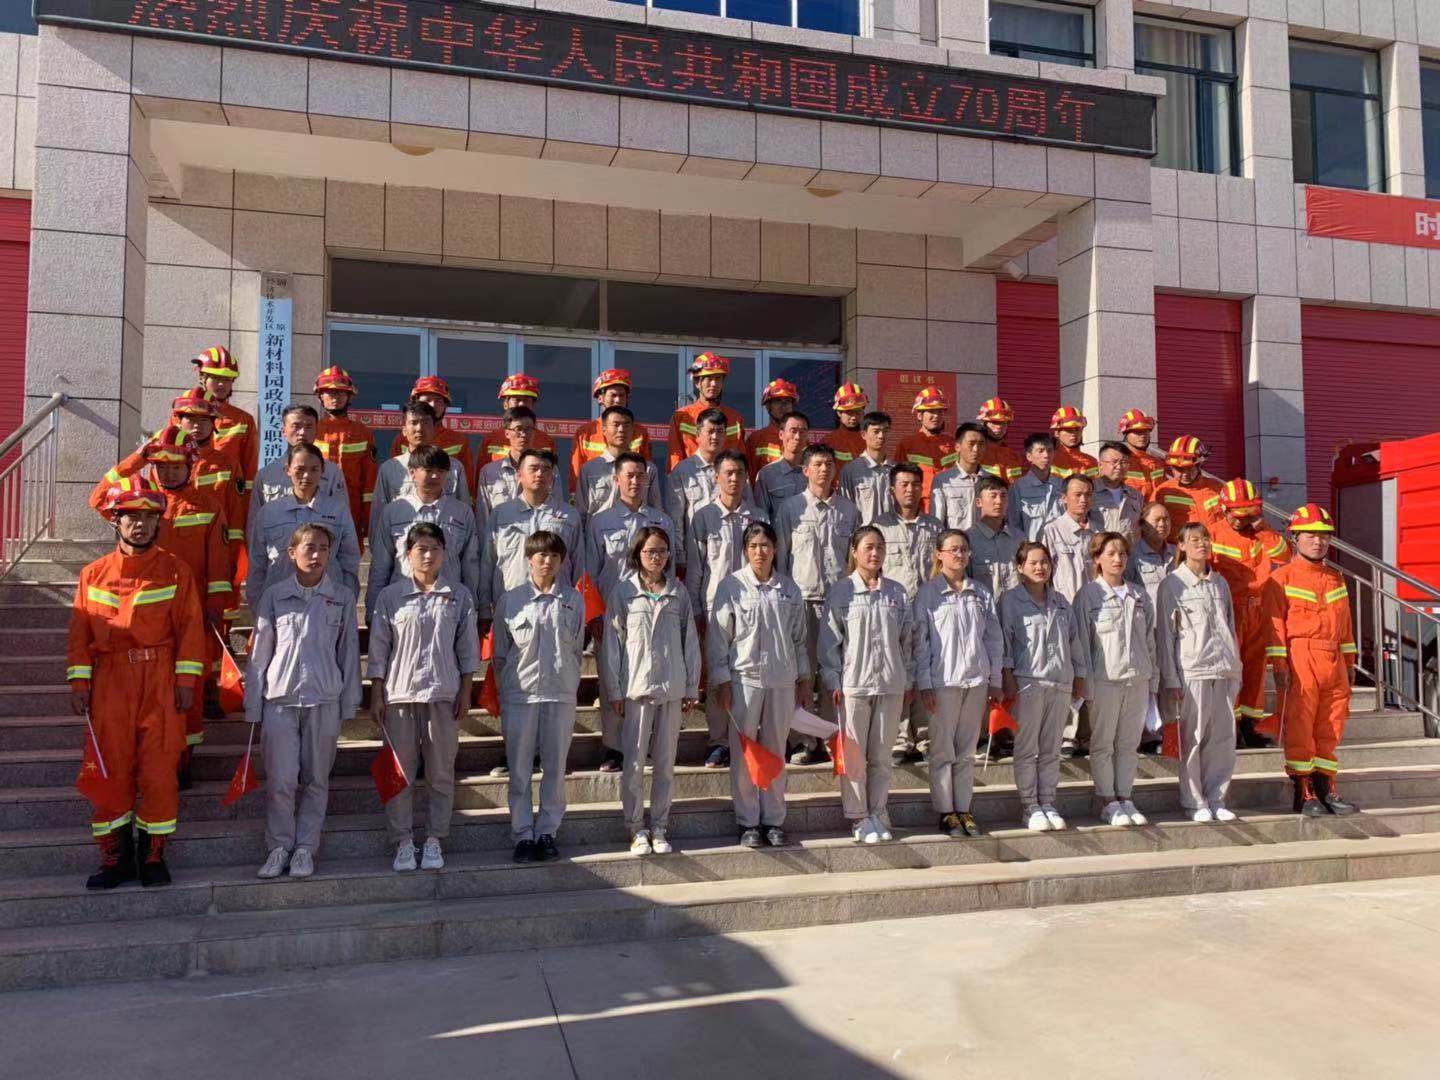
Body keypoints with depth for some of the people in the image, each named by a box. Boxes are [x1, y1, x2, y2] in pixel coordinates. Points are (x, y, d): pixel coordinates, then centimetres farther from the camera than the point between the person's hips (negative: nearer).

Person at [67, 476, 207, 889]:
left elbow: (190, 626, 0)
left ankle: (153, 855, 13)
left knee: (159, 768, -1)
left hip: (161, 680, -2)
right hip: (109, 681, 2)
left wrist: (186, 679, -7)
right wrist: (78, 682, -1)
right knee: (109, 769, 4)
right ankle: (116, 857, 16)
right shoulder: (93, 573, 9)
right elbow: (80, 631, 7)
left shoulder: (175, 570, 3)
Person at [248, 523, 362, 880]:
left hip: (324, 700, 1)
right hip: (279, 699, 0)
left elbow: (349, 652, 5)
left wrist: (348, 704, 4)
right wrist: (252, 706, 4)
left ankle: (305, 847, 20)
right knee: (280, 780, 0)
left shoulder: (343, 597, 3)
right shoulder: (274, 596, 2)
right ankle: (279, 847, 16)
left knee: (316, 780, 8)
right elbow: (259, 654, 5)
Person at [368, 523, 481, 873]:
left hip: (444, 693, 1)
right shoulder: (390, 596, 1)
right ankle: (403, 842, 14)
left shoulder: (459, 595, 4)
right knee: (399, 772, 4)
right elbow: (379, 649, 3)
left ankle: (433, 841, 18)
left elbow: (467, 647, 6)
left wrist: (465, 691, 1)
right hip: (399, 693, -1)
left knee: (441, 772, 7)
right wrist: (376, 695, -1)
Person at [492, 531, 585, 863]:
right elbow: (499, 654, 6)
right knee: (519, 769, 3)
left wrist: (569, 683, 7)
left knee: (555, 767, 6)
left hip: (561, 693, 1)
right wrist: (503, 691, 3)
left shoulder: (573, 599, 6)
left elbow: (576, 649, 12)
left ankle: (547, 832, 18)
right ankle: (523, 834, 13)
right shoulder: (510, 600, 2)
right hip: (519, 693, -1)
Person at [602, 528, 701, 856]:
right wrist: (614, 690, -4)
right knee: (635, 762, 1)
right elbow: (612, 642, 0)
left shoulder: (678, 592, 7)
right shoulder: (622, 592, 0)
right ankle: (636, 828, 14)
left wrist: (692, 687, 6)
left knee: (665, 762, 9)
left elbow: (690, 640, 9)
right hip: (636, 687, -2)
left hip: (672, 688, 2)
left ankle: (659, 827, 19)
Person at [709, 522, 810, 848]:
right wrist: (721, 681, -7)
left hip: (782, 680, 3)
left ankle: (774, 820, 20)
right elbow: (718, 637, -3)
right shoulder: (731, 586, -4)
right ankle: (748, 822, 15)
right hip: (744, 678, -3)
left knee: (776, 751, 10)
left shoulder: (789, 588, 7)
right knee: (744, 753, 3)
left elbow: (800, 638, 12)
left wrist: (804, 679, 10)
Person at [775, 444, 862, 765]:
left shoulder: (849, 510, 12)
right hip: (802, 597, -2)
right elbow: (781, 555, 6)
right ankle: (805, 741, 5)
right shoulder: (791, 507, 6)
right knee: (802, 671, -2)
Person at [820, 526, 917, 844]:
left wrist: (908, 680, 10)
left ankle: (878, 813, 22)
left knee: (882, 755, 10)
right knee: (854, 754, 3)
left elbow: (908, 638, 12)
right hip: (853, 684, -3)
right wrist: (833, 682, -7)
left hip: (891, 684, 3)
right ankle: (858, 817, 15)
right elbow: (829, 640, -3)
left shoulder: (897, 592, 8)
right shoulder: (841, 591, -2)